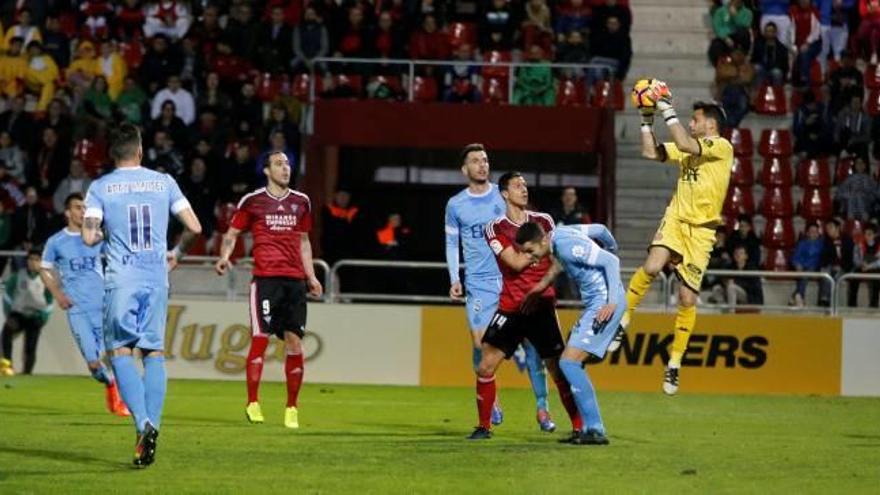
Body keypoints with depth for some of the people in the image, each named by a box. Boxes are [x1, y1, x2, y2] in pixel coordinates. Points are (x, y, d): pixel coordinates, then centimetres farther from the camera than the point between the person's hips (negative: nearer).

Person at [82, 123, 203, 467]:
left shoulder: (100, 187, 1)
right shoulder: (164, 182, 7)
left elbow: (89, 237, -9)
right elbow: (194, 228, 5)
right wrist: (177, 254, 23)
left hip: (121, 280, -2)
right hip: (157, 278, 2)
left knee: (120, 351, 2)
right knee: (154, 352, 8)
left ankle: (143, 422, -17)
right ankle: (152, 424, -3)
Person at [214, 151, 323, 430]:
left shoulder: (301, 202, 15)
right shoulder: (252, 202, 3)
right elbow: (232, 233, 7)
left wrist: (311, 276, 19)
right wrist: (224, 257, -11)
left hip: (295, 279, 4)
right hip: (265, 278, -4)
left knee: (294, 342, 1)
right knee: (260, 338, -11)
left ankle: (292, 408, 9)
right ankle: (252, 404, -7)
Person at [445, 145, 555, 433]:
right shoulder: (456, 205, 7)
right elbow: (452, 244, 14)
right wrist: (455, 280, 4)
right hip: (479, 283, 0)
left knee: (530, 339, -8)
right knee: (480, 342, -10)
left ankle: (542, 407, -3)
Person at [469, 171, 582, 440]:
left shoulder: (544, 221, 7)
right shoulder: (495, 229, 0)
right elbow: (516, 262, -10)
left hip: (541, 306, 0)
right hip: (510, 306, 0)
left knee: (559, 369, -5)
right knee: (485, 367, -5)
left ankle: (578, 427, 3)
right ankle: (484, 426, 10)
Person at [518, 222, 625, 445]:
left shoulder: (566, 246, -19)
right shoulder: (560, 233, 9)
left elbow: (611, 261, -21)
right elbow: (600, 230, 23)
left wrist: (612, 302, -24)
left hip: (604, 304, -10)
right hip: (595, 303, 10)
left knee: (569, 362, -15)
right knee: (572, 364, 11)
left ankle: (595, 430, -17)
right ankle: (590, 429, 10)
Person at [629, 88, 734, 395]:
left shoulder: (722, 147, -7)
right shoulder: (689, 147, 14)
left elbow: (683, 144, -22)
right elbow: (651, 152, 15)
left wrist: (668, 111, -17)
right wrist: (647, 120, 7)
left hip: (701, 231, -4)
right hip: (675, 220, 4)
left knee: (687, 300, 0)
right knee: (652, 267, -27)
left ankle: (674, 364, 12)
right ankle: (622, 318, -11)